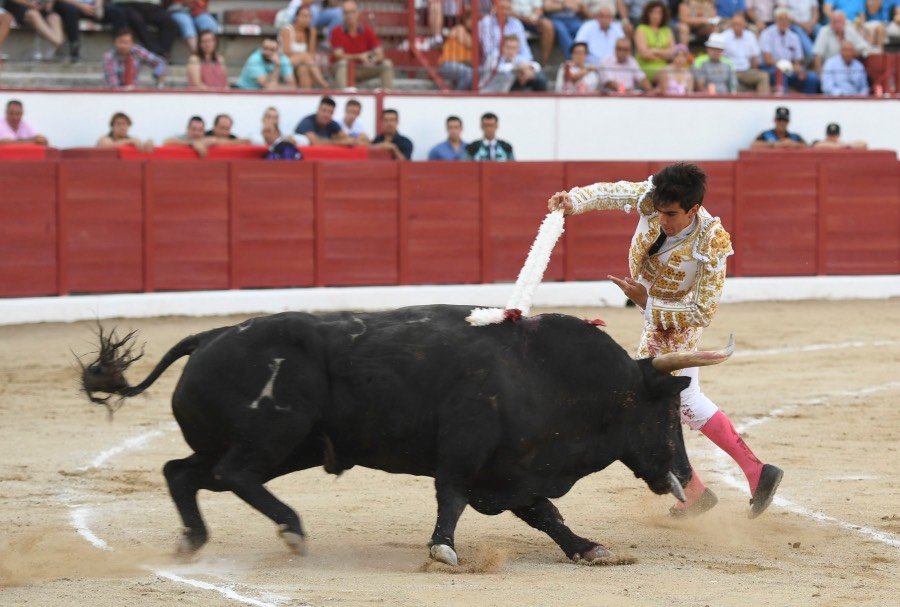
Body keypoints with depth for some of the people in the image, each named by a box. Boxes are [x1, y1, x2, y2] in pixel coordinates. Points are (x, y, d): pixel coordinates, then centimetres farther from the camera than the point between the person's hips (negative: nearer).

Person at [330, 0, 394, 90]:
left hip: (361, 71, 3)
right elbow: (338, 56, -19)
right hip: (343, 70, -3)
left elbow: (380, 54, -9)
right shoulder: (337, 32, -12)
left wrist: (373, 59, -34)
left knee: (387, 64, -15)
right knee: (342, 62, -38)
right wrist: (359, 57, -33)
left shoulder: (368, 31, -4)